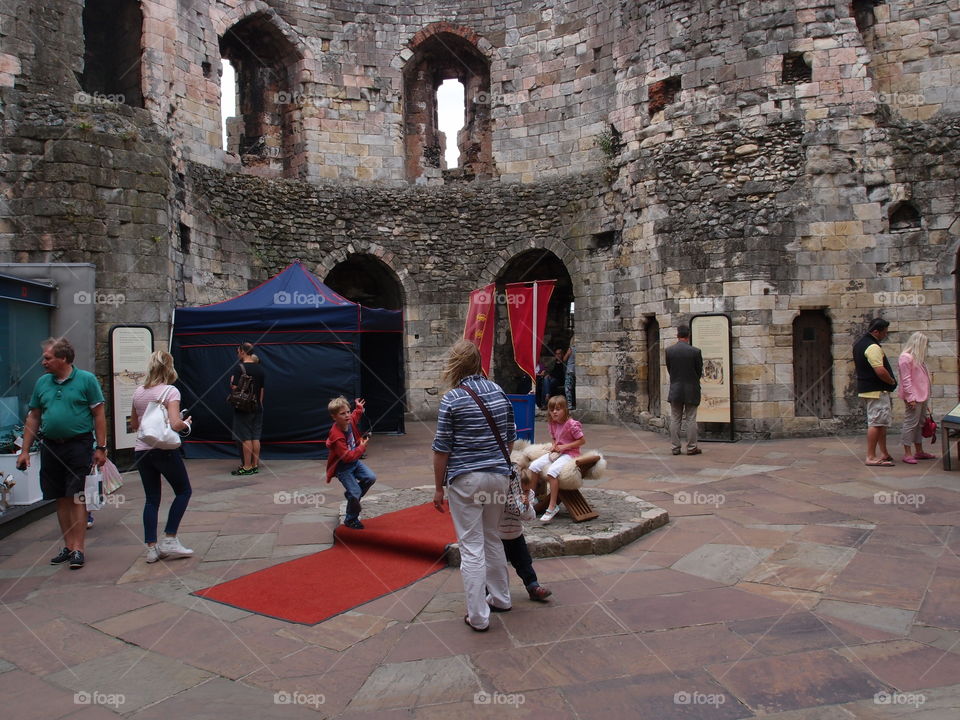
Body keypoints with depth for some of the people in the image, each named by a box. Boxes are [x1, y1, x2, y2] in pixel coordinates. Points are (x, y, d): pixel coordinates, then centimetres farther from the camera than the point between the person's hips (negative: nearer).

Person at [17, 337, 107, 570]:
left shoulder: (86, 379, -4)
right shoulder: (42, 383, 10)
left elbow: (99, 415, -5)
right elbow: (33, 417, 14)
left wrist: (101, 448, -8)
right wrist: (25, 451, 11)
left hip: (78, 445, -5)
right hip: (50, 447, 5)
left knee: (77, 498, -5)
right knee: (61, 499, 10)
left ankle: (78, 549, 0)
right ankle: (68, 546, 20)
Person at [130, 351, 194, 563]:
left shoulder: (138, 392, 8)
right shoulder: (170, 391, -10)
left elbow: (133, 425, 18)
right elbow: (175, 424, -20)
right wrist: (186, 423, 0)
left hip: (141, 450, 6)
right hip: (164, 449, -6)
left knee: (151, 499, 11)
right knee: (184, 491, 10)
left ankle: (151, 547, 9)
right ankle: (169, 540, 5)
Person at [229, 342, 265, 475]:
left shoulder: (240, 368, -12)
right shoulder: (260, 368, 10)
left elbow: (235, 388, -16)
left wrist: (231, 382, 4)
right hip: (257, 408, 7)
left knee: (246, 438, -3)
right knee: (255, 437, 9)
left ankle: (247, 467, -1)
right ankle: (255, 465, 13)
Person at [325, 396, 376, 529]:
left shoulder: (350, 421, -7)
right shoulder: (336, 436, -32)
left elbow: (355, 416, 23)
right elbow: (347, 456, -31)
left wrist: (359, 408, 14)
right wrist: (361, 447, -25)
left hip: (354, 462, 8)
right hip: (342, 468, -8)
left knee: (371, 478, -7)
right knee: (355, 493, -12)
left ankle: (352, 495, 17)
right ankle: (351, 520, 12)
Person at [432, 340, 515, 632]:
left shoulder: (452, 399, -12)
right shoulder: (498, 391, 5)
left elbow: (442, 449, -9)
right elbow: (511, 437, 12)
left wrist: (439, 487, 0)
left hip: (465, 479, -6)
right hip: (499, 476, 6)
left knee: (471, 547, 2)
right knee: (492, 538, 23)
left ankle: (478, 616, 10)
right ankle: (500, 597, 36)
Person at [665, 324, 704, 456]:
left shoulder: (669, 350, -4)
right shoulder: (695, 351, -11)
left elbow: (669, 369, 5)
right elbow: (700, 371, 0)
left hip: (675, 390, 2)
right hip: (691, 391, -2)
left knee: (675, 420, 7)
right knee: (691, 420, 5)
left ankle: (675, 447, 9)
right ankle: (691, 448, 8)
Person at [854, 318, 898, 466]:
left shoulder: (859, 344, 14)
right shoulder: (873, 347, -19)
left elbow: (856, 366, 23)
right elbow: (881, 371, -25)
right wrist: (892, 382, -8)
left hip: (866, 387, 11)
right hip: (877, 390, -11)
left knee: (881, 423, 16)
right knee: (876, 423, -8)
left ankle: (884, 454, 23)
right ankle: (871, 457, -7)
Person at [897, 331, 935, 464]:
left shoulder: (918, 358, 19)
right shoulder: (906, 357, -12)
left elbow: (922, 378, 20)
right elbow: (906, 379, -16)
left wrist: (926, 399, 18)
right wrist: (910, 397, -19)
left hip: (922, 396, 10)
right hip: (914, 397, -10)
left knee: (920, 423, 14)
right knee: (911, 423, -8)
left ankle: (919, 452, 22)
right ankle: (907, 454, -5)